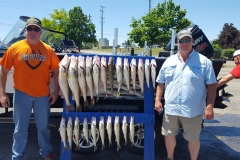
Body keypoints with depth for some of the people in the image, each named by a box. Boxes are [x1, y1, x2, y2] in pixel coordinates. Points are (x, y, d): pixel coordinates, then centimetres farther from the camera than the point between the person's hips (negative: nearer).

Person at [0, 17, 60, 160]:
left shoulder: (48, 50, 0)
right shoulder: (15, 48, -3)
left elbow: (56, 71, 5)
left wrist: (56, 91, 0)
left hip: (43, 95, 1)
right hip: (22, 94, -1)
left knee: (43, 127, 16)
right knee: (20, 129, 11)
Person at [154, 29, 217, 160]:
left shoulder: (204, 62, -4)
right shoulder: (169, 61, 6)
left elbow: (211, 85, -5)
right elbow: (161, 83, 11)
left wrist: (209, 106, -12)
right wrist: (157, 99, 3)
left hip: (193, 111, -3)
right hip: (170, 109, 3)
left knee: (193, 139, 12)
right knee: (169, 135, 16)